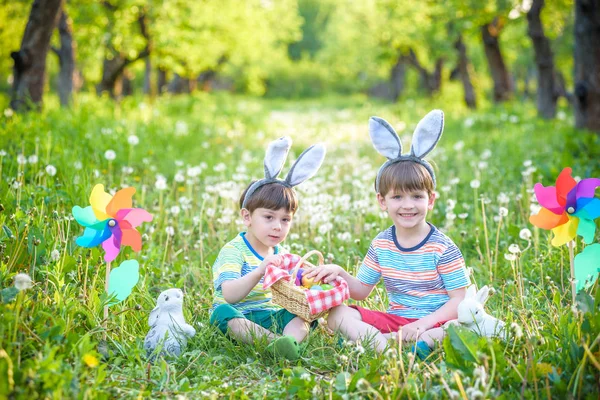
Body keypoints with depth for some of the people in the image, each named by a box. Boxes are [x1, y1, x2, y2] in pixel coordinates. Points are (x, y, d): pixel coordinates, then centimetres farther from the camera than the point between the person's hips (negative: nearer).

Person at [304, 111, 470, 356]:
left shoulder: (442, 248, -9)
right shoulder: (380, 246, 4)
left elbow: (459, 299, -11)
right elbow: (362, 290, 12)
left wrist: (425, 323, -25)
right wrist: (340, 273, -8)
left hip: (434, 321, -4)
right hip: (394, 318, 4)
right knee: (337, 315, -13)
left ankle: (371, 337, -35)